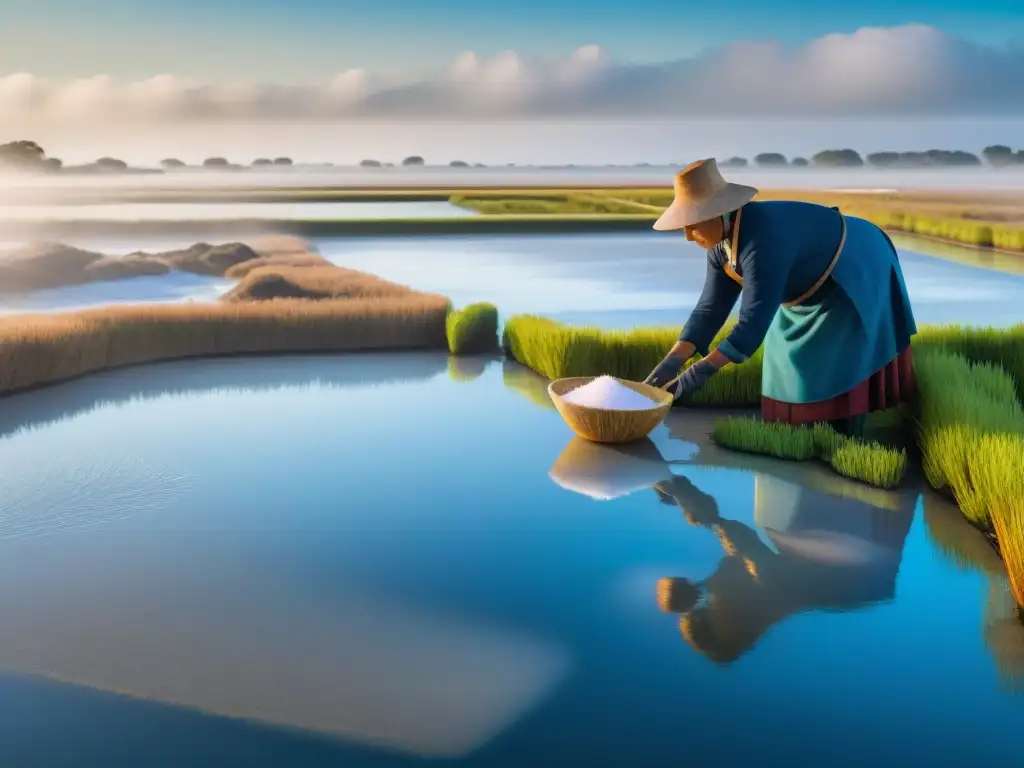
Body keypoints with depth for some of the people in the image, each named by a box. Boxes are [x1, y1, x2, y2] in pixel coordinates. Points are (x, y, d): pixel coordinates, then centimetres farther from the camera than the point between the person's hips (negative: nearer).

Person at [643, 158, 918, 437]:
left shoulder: (761, 242, -39)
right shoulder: (721, 244, -10)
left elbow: (754, 322, -39)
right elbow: (710, 309, -9)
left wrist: (700, 372, -40)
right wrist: (672, 362, -19)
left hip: (855, 274, -9)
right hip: (817, 283, 9)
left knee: (839, 371, -8)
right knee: (796, 364, 8)